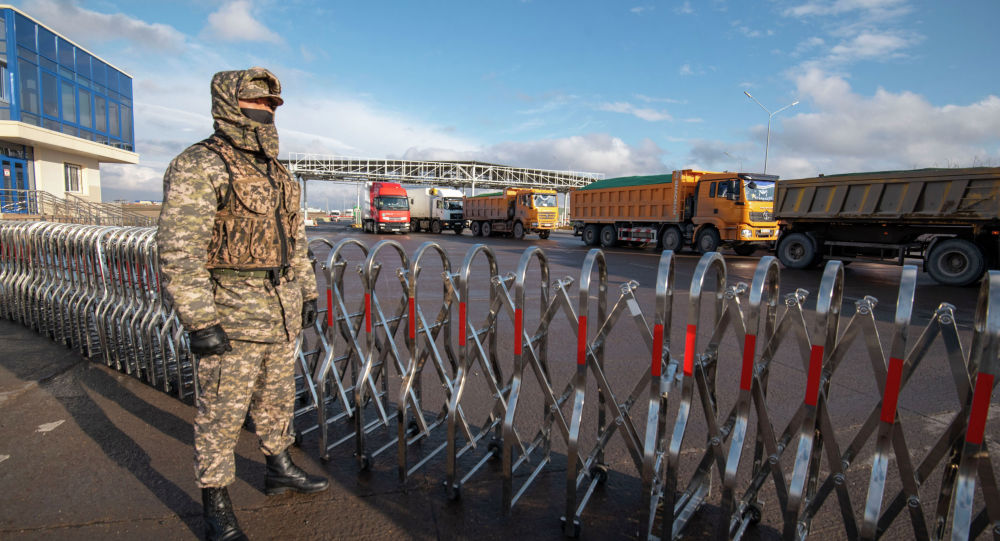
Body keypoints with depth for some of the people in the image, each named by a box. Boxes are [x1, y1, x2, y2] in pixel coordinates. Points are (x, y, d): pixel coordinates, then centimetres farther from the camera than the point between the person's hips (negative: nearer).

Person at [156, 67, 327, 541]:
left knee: (277, 399, 20)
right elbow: (178, 251, -18)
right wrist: (199, 321, -22)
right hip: (231, 315, -7)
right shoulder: (199, 166, -11)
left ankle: (279, 471, 39)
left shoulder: (277, 172, 14)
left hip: (282, 311, 8)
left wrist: (307, 291, 16)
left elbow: (295, 239, 19)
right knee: (221, 412, 5)